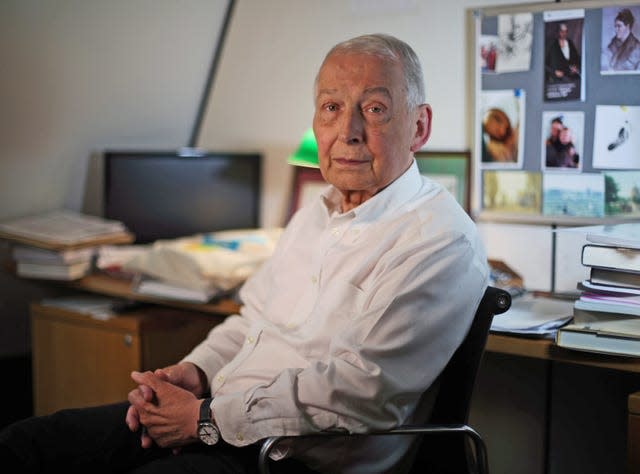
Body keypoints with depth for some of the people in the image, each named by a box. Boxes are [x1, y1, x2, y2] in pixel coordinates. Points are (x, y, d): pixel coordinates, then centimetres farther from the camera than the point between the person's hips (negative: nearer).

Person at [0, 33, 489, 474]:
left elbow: (356, 389, -21)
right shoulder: (315, 215, 17)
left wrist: (208, 419, -16)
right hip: (217, 418, 9)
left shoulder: (442, 242, -13)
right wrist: (196, 372, 2)